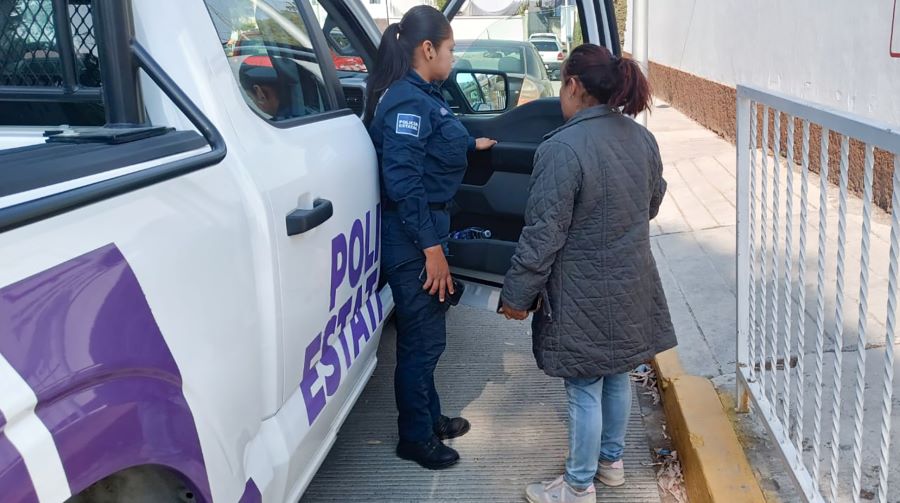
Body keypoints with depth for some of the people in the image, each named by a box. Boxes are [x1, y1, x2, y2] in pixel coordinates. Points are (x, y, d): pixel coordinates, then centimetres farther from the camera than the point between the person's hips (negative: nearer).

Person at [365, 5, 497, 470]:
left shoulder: (420, 94, 11)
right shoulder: (407, 100, -19)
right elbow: (401, 179, -26)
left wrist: (472, 143, 47)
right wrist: (431, 246, -24)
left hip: (423, 226, 10)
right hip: (412, 235, -10)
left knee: (425, 334, 20)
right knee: (422, 339, 3)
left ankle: (429, 418, 36)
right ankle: (414, 438, 19)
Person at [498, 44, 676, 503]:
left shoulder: (563, 148, -24)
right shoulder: (642, 139, 1)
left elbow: (543, 234, -22)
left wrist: (517, 294, -12)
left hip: (584, 296, -7)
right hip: (631, 286, 7)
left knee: (585, 389, 6)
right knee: (616, 375, 22)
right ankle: (612, 460, 41)